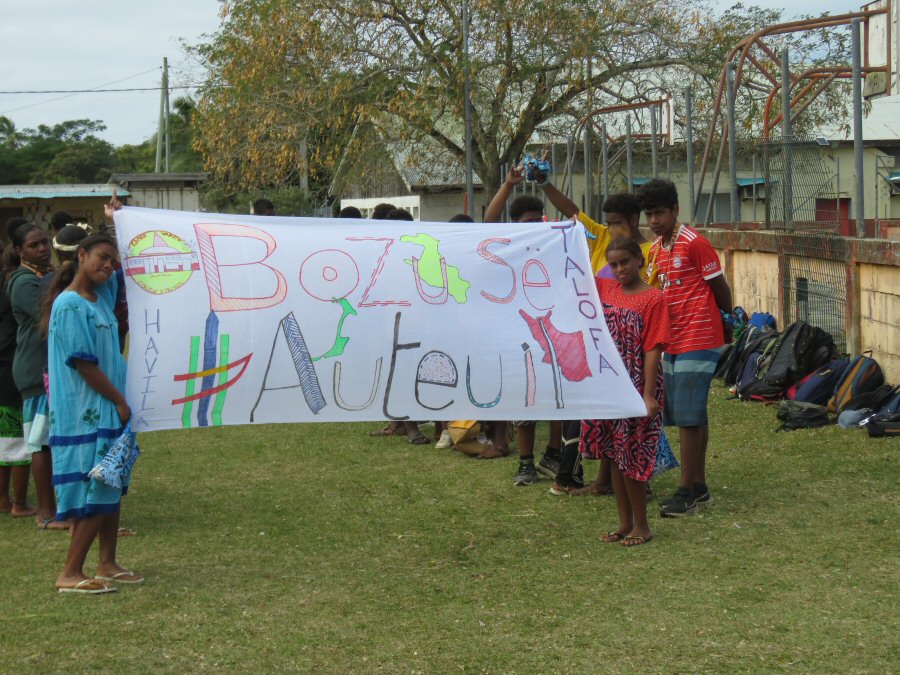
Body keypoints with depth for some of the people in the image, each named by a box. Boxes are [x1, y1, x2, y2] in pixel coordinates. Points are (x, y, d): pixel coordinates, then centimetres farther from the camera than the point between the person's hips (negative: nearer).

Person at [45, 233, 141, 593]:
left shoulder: (101, 296, 10)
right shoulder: (70, 306, -15)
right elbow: (84, 364, -17)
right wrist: (119, 400, -11)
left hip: (107, 412, 9)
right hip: (85, 415, -9)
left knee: (111, 489, 12)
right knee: (95, 495, -8)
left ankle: (107, 564, 20)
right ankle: (70, 574, -3)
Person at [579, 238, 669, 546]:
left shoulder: (654, 298, -10)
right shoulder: (605, 289, 7)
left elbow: (653, 349, -14)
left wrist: (649, 395, -18)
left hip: (637, 388, -6)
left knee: (631, 458, -2)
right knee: (614, 456, 11)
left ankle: (641, 526, 11)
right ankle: (625, 523, 21)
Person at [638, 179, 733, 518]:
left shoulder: (694, 243, -12)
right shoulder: (656, 249, 13)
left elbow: (720, 287, -5)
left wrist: (728, 321, 7)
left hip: (697, 341, -8)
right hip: (671, 342, 8)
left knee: (688, 416, -8)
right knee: (687, 416, 11)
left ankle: (687, 491, -4)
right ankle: (699, 488, 17)